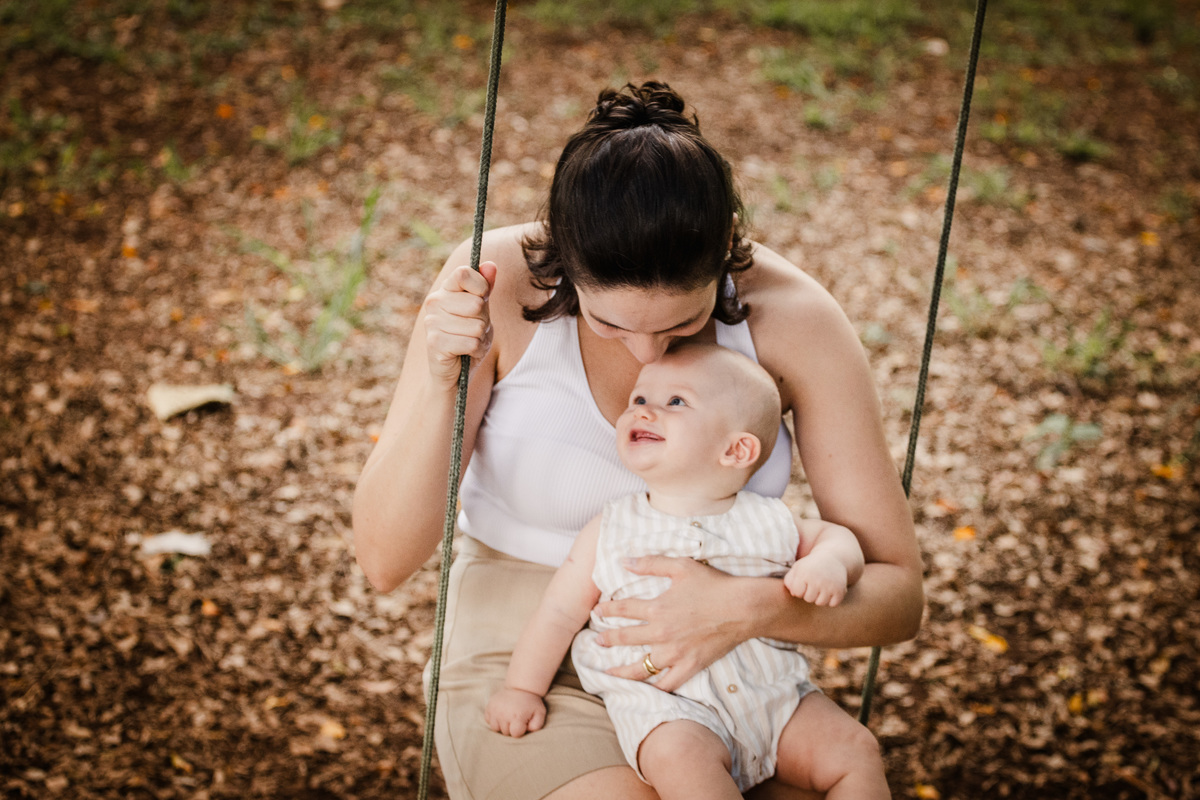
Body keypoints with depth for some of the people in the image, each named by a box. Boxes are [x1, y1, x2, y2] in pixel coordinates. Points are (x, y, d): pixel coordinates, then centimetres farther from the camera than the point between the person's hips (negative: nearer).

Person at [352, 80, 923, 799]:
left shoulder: (792, 316, -14)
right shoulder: (500, 285, -17)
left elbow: (898, 595, -9)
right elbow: (385, 560, -16)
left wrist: (754, 608, -29)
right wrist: (441, 380, -32)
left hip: (718, 662, 3)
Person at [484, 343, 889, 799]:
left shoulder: (767, 521, 4)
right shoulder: (610, 533, 1)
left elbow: (834, 536, 16)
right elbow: (560, 611, 7)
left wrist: (829, 563, -8)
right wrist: (521, 689, 8)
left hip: (774, 695, 3)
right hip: (666, 709, -3)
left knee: (857, 756, -10)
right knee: (681, 757, -34)